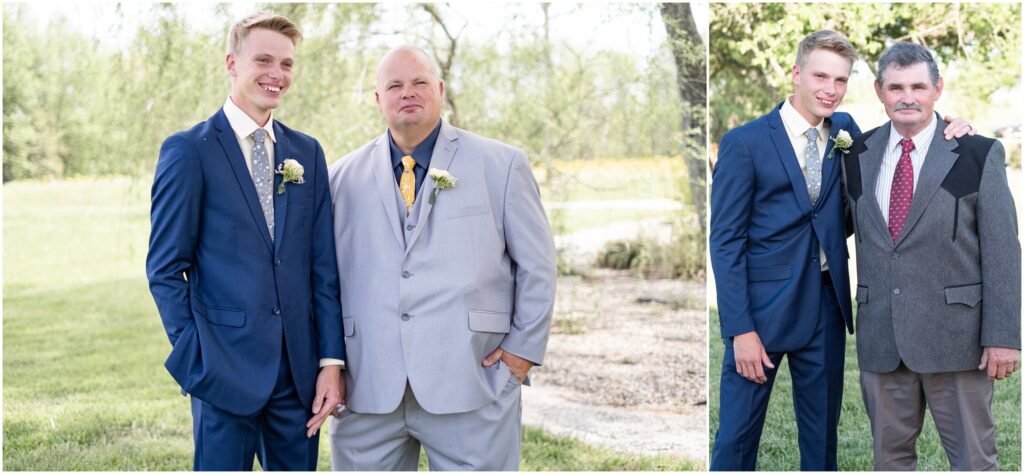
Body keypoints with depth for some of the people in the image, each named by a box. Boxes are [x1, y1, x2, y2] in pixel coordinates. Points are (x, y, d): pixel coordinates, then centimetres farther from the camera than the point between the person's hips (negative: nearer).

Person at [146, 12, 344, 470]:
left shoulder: (307, 153, 11)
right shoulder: (188, 151, -3)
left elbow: (323, 267, 9)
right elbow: (165, 269, -3)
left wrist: (331, 361, 3)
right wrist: (196, 359, -9)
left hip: (299, 372, 5)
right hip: (227, 367, -4)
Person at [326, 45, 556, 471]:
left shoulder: (501, 165, 6)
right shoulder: (343, 177, 11)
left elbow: (536, 265, 7)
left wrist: (524, 348, -1)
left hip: (470, 383, -2)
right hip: (366, 387, 2)